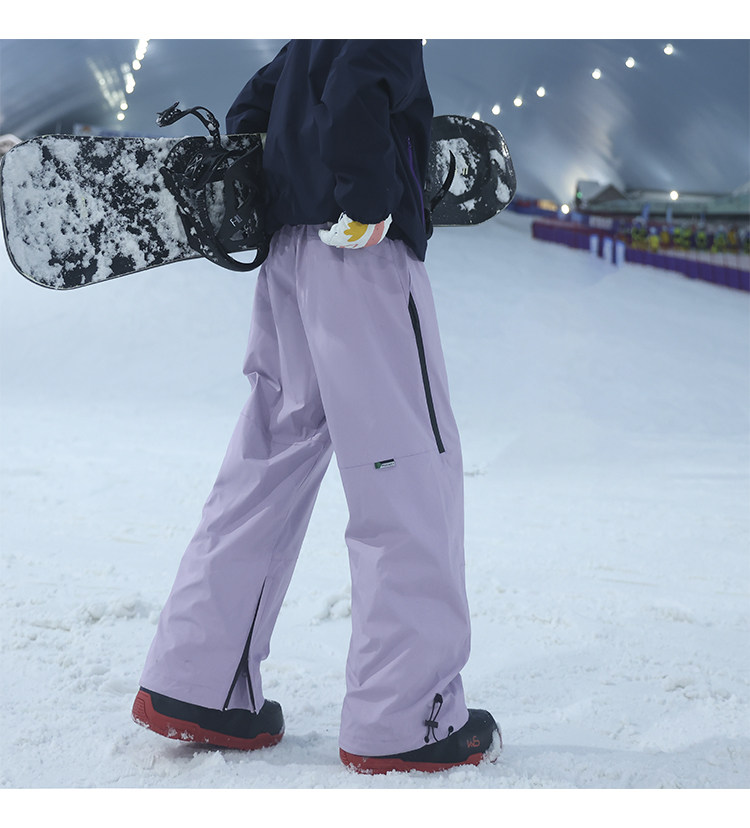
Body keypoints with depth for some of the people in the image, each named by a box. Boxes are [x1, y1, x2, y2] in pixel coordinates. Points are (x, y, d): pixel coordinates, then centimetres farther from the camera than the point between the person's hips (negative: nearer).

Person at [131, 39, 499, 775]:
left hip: (289, 252, 9)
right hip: (360, 255, -9)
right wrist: (368, 209, -16)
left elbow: (246, 116, 26)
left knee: (268, 463, 11)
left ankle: (195, 687, 14)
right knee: (409, 473, -5)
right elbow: (355, 99, -23)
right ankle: (403, 721, -2)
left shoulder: (309, 42, 22)